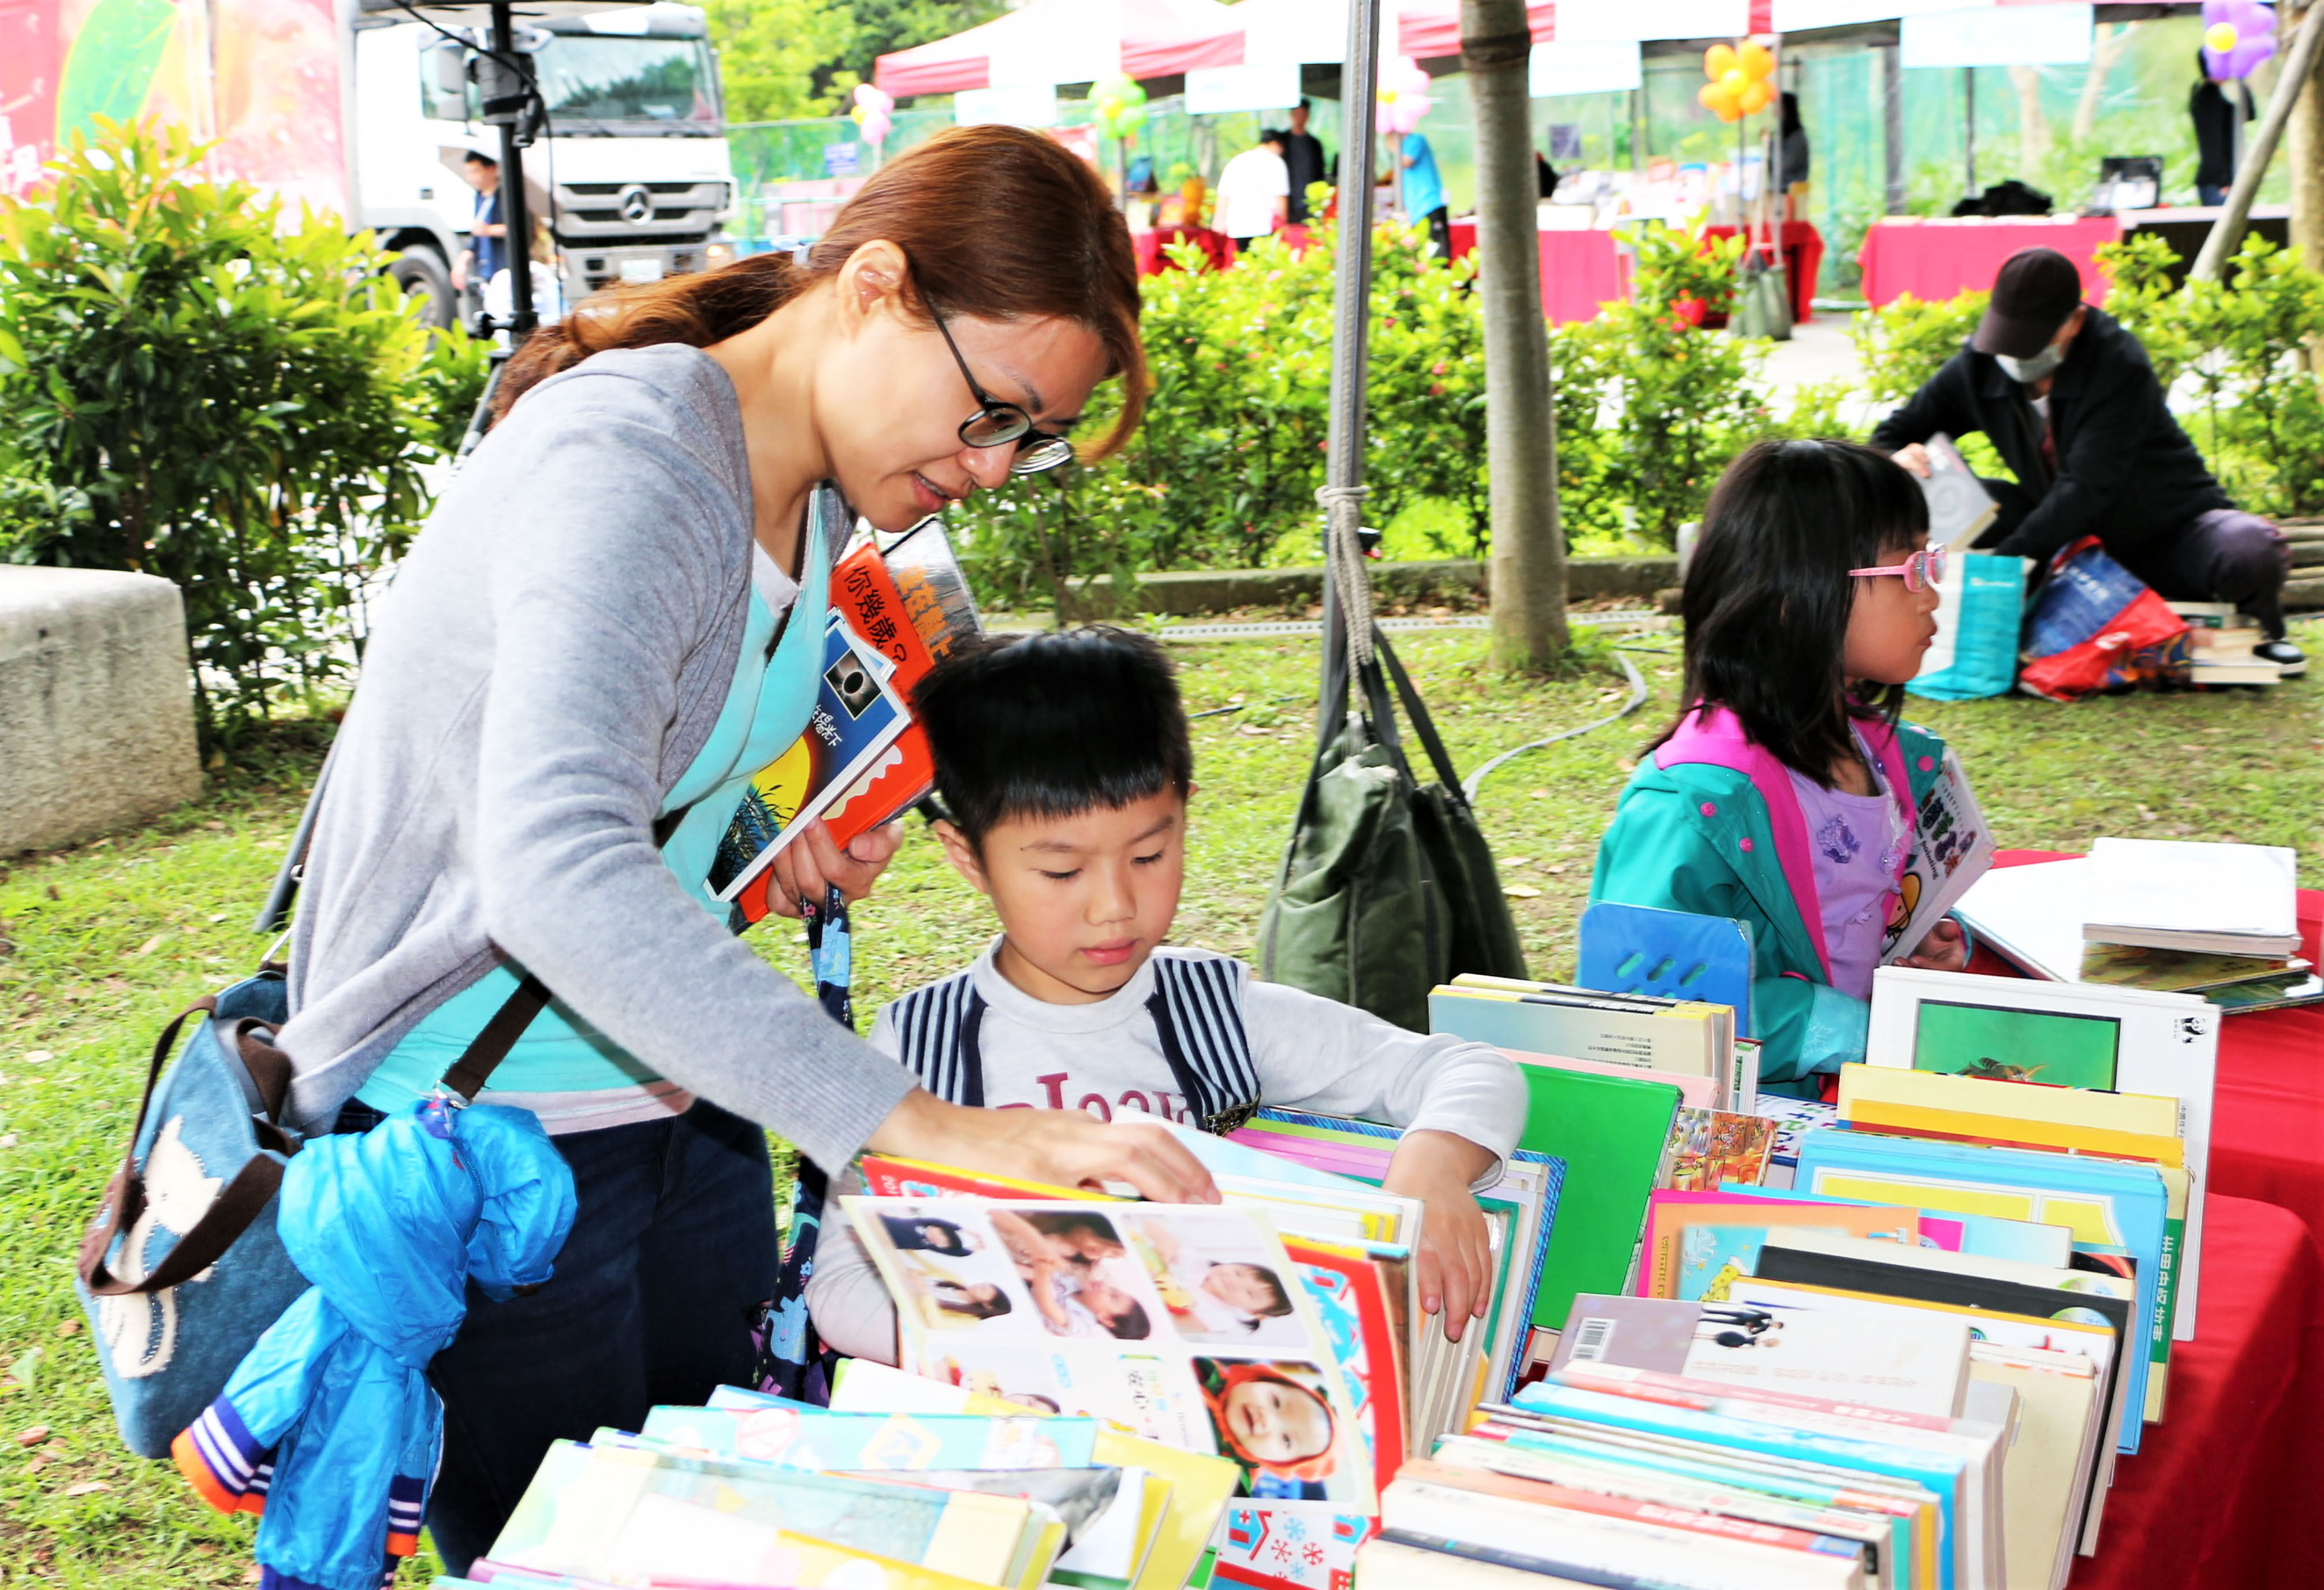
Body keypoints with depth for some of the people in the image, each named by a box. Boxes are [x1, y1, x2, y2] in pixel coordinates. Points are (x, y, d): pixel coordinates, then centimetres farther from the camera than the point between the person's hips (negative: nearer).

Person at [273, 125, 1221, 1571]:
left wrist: (804, 826, 2)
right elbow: (557, 875, -41)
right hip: (476, 1118, -8)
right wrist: (933, 1127, -46)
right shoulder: (626, 464, -26)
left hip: (676, 1098, 8)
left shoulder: (823, 494, 2)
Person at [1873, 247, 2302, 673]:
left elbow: (2086, 488, -34)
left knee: (2255, 555, -35)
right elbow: (1891, 435, -1)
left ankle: (2262, 630, 2)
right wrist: (1899, 459, -29)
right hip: (2077, 538, 4)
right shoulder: (1979, 367, -11)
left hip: (2170, 531, -4)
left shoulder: (2121, 368, -25)